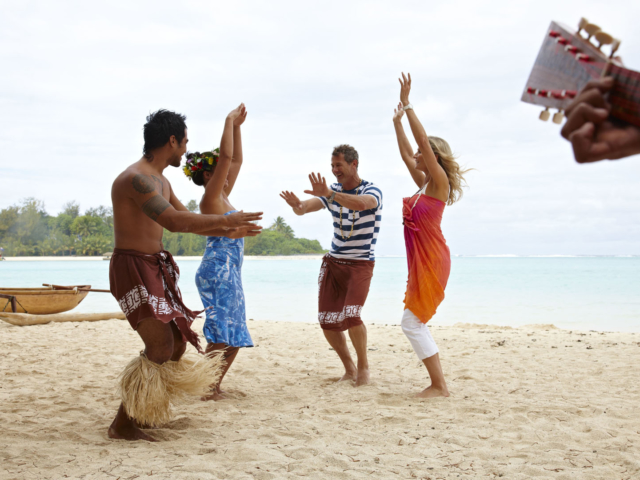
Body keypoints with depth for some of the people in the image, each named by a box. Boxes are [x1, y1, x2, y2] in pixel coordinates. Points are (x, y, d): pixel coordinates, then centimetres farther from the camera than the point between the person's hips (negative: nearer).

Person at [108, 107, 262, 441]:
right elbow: (174, 221, -30)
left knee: (178, 342, 12)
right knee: (160, 347, -16)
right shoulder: (135, 178, -18)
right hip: (132, 267, -10)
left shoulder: (161, 182, 16)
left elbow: (188, 221, 27)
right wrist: (225, 220, -25)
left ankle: (141, 410, 24)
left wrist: (227, 232, 19)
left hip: (157, 269, 10)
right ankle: (122, 424, -6)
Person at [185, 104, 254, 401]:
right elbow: (226, 157, -17)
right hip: (217, 271, -10)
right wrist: (230, 122, -10)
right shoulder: (210, 198, -8)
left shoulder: (223, 196, 16)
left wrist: (237, 126, 20)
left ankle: (215, 386, 15)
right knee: (221, 335, -11)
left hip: (229, 273, 10)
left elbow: (236, 160, 24)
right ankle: (208, 389, -6)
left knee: (234, 336, 10)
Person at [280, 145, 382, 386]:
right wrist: (296, 205, -36)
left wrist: (329, 194, -52)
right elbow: (305, 207, -10)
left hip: (360, 264, -6)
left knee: (350, 316, -22)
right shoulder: (332, 191, 6)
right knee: (327, 321, 2)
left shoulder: (371, 191, -11)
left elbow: (361, 203, -36)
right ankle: (349, 369, 20)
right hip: (333, 262, 6)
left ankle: (363, 367, 0)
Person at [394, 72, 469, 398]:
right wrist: (397, 122, 21)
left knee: (412, 323, -10)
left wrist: (407, 104, -14)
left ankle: (439, 386, -5)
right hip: (421, 261, 10)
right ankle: (437, 383, 15)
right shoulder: (424, 184, 13)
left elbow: (423, 140, -17)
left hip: (431, 261, -10)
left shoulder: (440, 183, -10)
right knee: (415, 323, 11)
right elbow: (406, 154, 22)